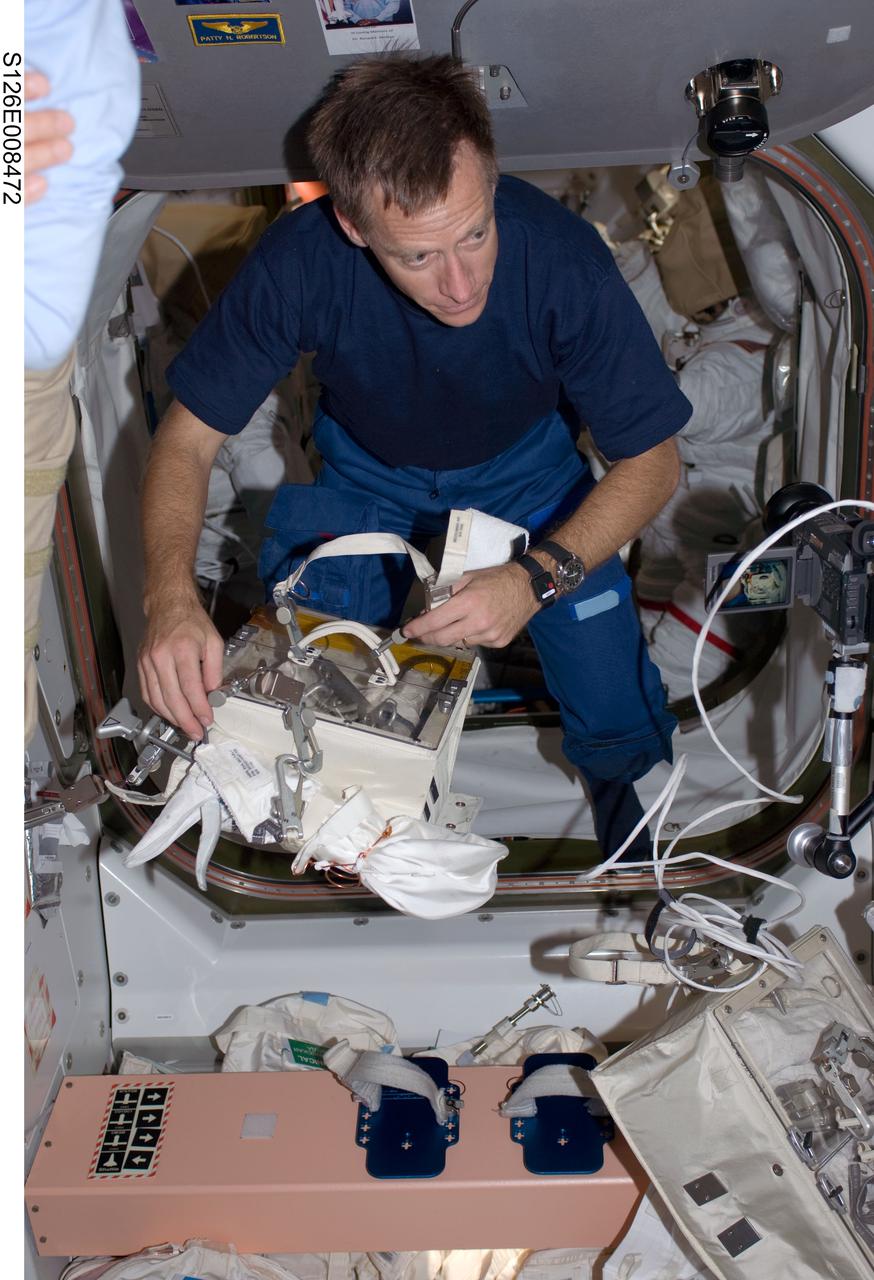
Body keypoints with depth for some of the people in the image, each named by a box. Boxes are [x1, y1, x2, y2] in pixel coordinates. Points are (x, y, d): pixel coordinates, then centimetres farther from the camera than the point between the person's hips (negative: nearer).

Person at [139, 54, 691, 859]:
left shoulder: (561, 258, -34)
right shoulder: (299, 262, -33)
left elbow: (652, 462, -22)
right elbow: (187, 440, -22)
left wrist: (540, 579, -38)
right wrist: (171, 599, -40)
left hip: (525, 467, 0)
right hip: (366, 474, 1)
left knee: (620, 725, -9)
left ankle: (619, 785, 30)